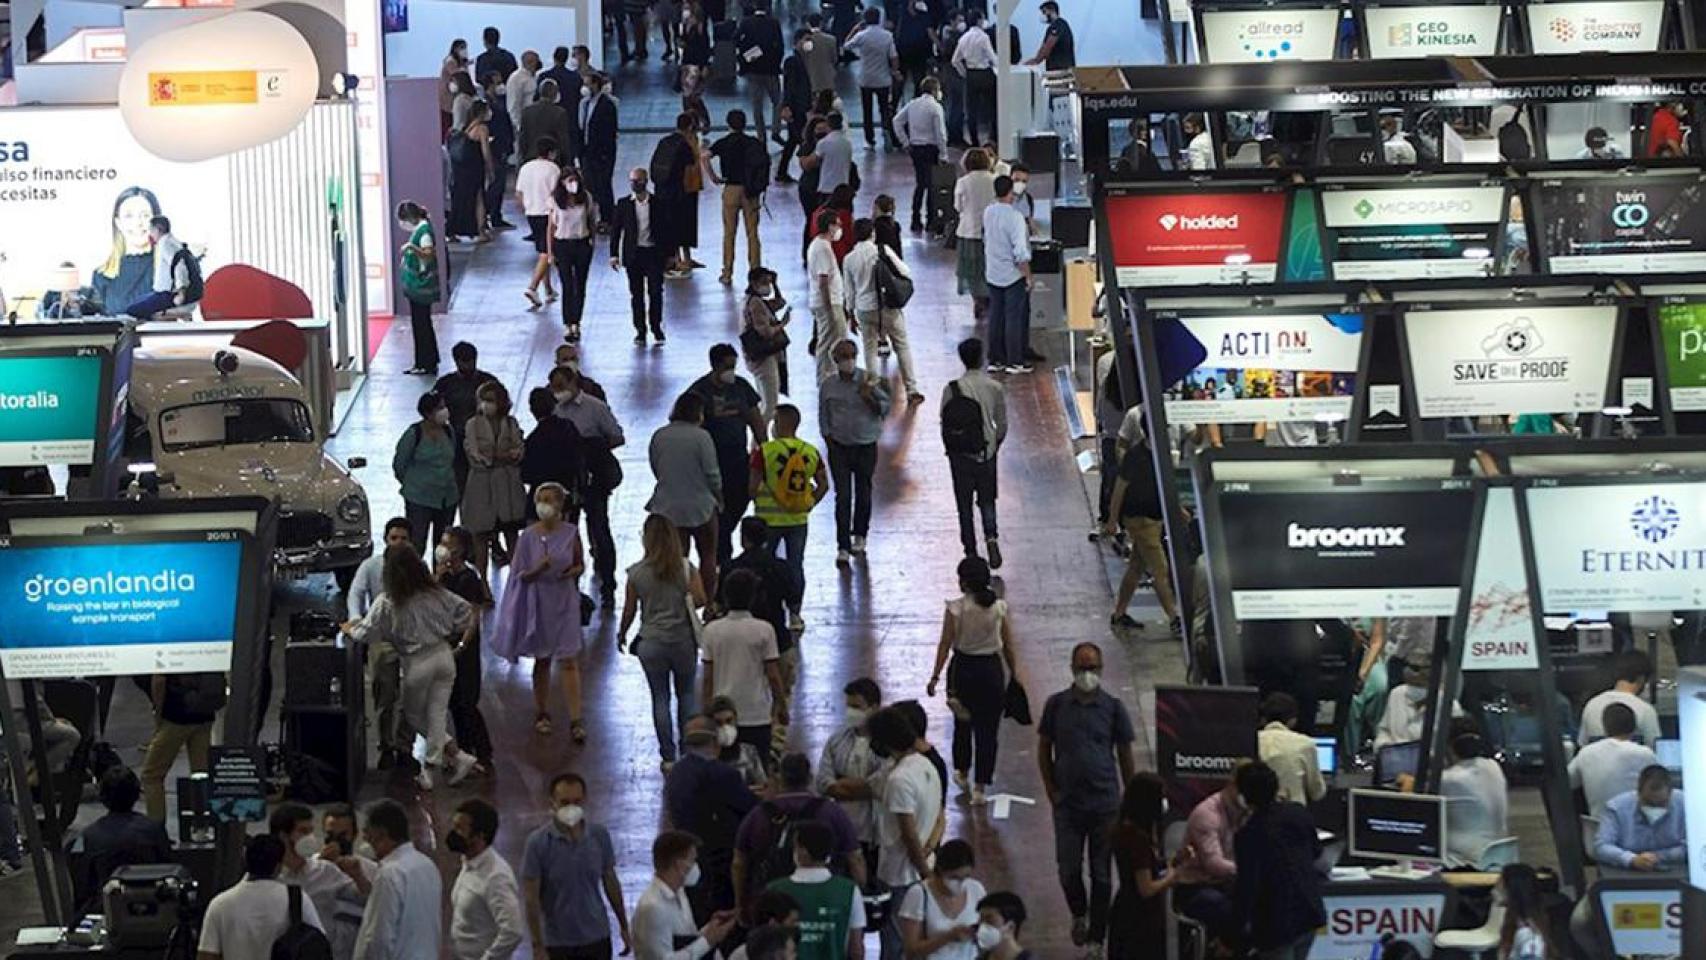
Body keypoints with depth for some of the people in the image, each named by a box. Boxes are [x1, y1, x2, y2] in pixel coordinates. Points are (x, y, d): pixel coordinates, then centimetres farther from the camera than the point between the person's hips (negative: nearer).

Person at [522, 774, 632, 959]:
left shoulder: (599, 835, -4)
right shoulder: (538, 842, -14)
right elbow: (531, 897, -12)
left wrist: (624, 926, 12)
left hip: (597, 939, 3)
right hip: (558, 944, -3)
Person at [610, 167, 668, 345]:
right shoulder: (623, 204, 3)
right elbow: (615, 229, 5)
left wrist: (668, 254, 2)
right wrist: (614, 254, -1)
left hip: (654, 254, -1)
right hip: (633, 255, 1)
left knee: (655, 292, -2)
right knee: (636, 294, 4)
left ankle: (656, 327, 12)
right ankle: (640, 330, 11)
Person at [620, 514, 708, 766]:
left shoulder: (636, 573, -8)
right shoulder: (685, 568, -7)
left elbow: (629, 610, -1)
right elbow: (700, 599, -10)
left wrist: (621, 635, 17)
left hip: (652, 643, -1)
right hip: (683, 639, 1)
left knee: (660, 698, 9)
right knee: (686, 695, 17)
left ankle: (668, 757, 12)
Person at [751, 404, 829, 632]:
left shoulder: (764, 451, -14)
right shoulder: (811, 452, -1)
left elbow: (753, 486, -14)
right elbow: (823, 485, 2)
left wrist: (757, 502, 5)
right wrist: (808, 505, 11)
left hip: (768, 519, -3)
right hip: (798, 519, 3)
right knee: (796, 566, 11)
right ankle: (795, 615, 14)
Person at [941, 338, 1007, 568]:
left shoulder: (952, 390, -10)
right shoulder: (994, 388, -8)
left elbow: (945, 423, -5)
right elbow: (1002, 424, 0)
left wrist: (952, 448, 10)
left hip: (960, 454, -1)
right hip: (986, 452, 1)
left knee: (964, 505, 10)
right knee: (987, 500, 16)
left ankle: (971, 551, 13)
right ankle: (991, 537, -7)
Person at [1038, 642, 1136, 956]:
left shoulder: (1113, 707, -3)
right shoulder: (1056, 705, -1)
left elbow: (1125, 756, 4)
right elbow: (1044, 749, 7)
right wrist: (1051, 790, 0)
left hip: (1105, 803, -1)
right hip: (1067, 804, 1)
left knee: (1101, 873, 4)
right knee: (1068, 870, 4)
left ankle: (1096, 938, 14)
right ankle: (1079, 914, 34)